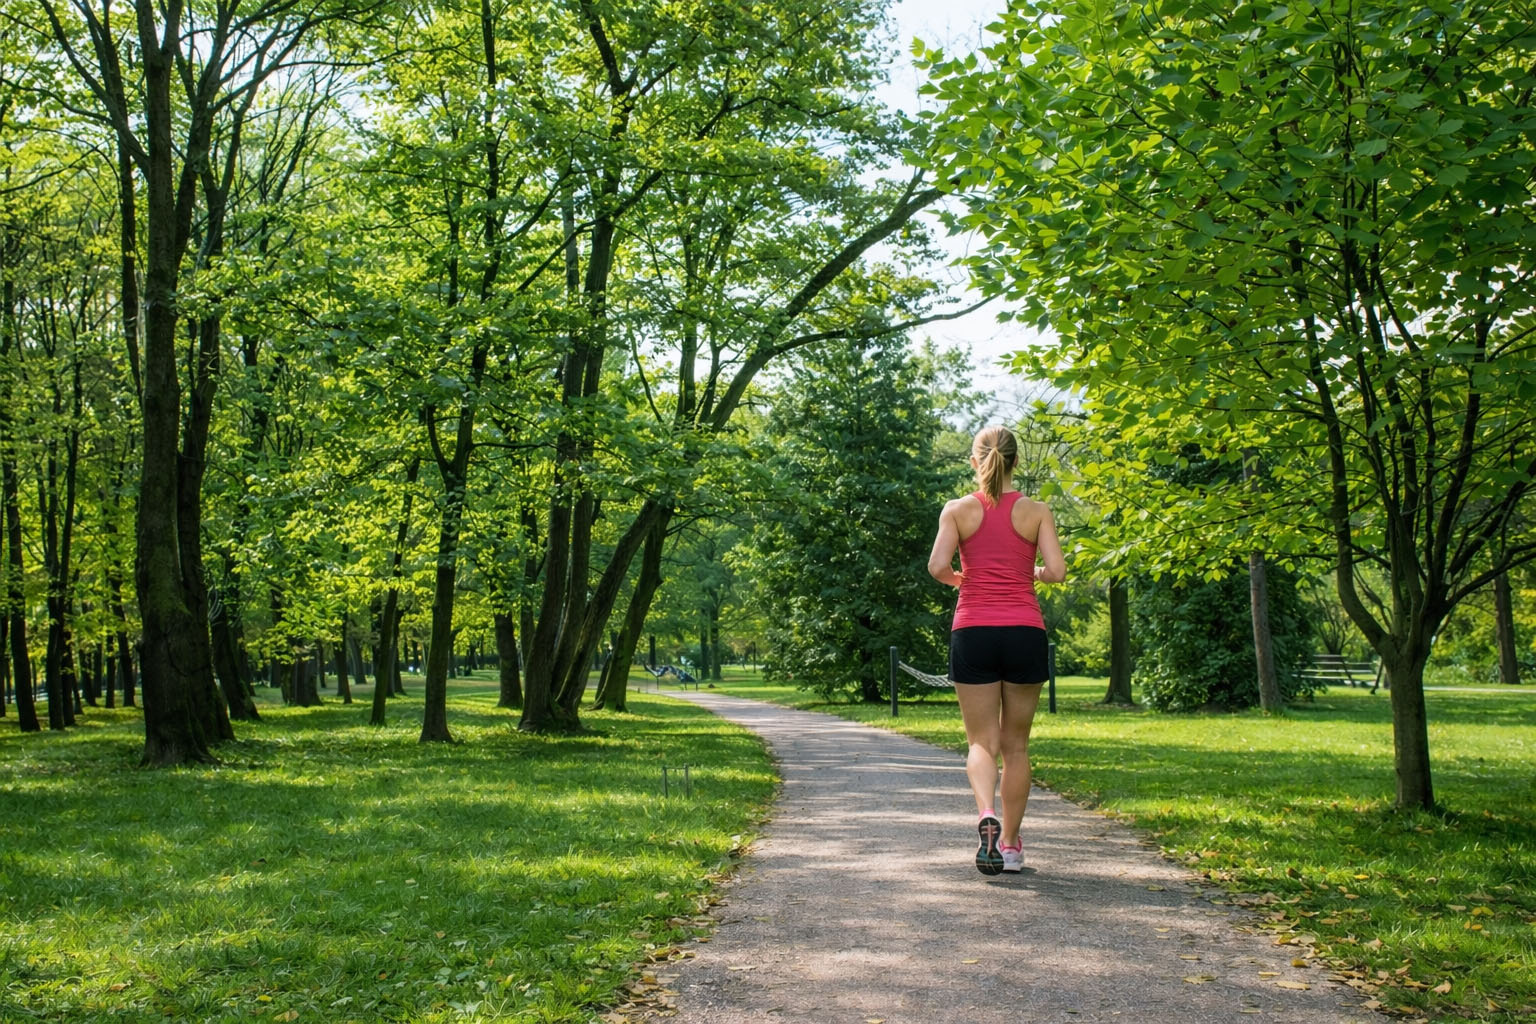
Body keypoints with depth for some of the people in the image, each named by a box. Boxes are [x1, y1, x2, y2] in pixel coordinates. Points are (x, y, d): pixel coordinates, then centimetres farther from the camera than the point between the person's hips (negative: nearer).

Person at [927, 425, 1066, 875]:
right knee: (1015, 744, 12)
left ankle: (986, 814, -24)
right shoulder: (1036, 511, 3)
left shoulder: (958, 510, 2)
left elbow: (937, 567, -8)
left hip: (973, 631, 0)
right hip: (1024, 631, 1)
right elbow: (1057, 571, -5)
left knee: (982, 741, 4)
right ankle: (1010, 845, 16)